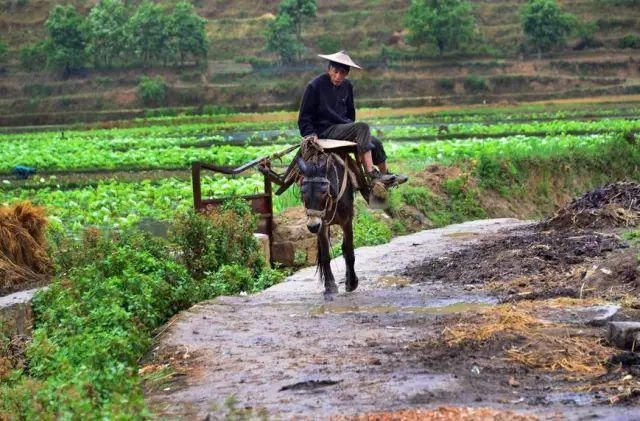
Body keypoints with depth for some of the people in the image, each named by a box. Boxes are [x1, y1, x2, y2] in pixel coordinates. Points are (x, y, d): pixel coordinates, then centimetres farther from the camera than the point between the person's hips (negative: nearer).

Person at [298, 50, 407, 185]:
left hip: (342, 127, 7)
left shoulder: (347, 86, 10)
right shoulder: (314, 86, -9)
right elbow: (304, 116, -6)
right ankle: (371, 174, -33)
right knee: (362, 127, -27)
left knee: (376, 143, -6)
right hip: (324, 131, -7)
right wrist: (310, 133, -17)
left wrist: (350, 127, 17)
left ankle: (385, 175, 18)